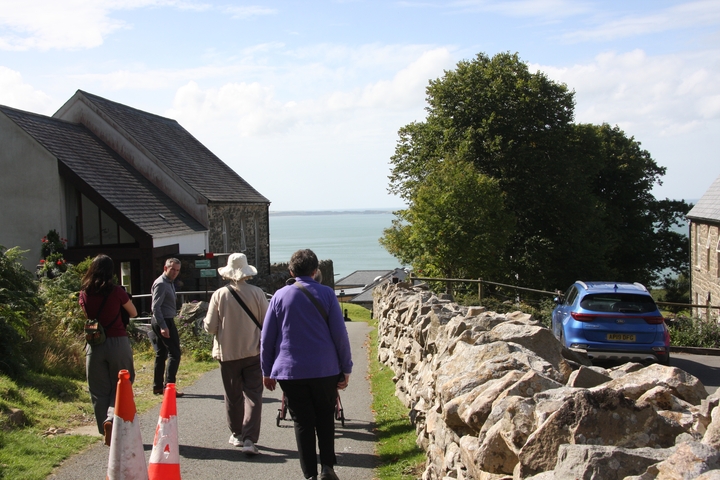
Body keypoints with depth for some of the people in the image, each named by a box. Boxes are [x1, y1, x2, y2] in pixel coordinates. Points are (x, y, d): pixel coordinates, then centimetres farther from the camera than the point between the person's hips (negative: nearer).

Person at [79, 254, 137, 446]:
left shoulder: (84, 294, 0)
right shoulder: (117, 292, -9)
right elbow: (133, 313, 5)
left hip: (94, 344, 3)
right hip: (118, 342, -3)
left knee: (99, 391, 12)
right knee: (120, 386, 8)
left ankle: (107, 432, 16)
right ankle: (112, 418, -15)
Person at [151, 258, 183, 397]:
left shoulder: (169, 283, 16)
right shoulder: (161, 284, -15)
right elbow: (155, 307, -21)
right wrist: (163, 326, -26)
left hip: (163, 322, 10)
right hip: (165, 322, -10)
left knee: (161, 354, 13)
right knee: (174, 353, -9)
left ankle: (157, 386, 18)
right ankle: (168, 386, -9)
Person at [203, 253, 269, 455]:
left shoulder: (219, 295, -8)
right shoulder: (257, 293, -8)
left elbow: (210, 327, -5)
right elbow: (266, 323, -4)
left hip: (228, 353, 1)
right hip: (253, 353, -1)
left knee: (233, 395, 15)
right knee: (253, 395, 2)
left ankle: (237, 434, 25)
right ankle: (249, 439, -8)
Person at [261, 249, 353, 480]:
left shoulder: (280, 296, 2)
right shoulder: (326, 293, -2)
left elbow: (267, 337, 4)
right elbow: (340, 334, -4)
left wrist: (267, 371, 12)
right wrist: (346, 368, 3)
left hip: (290, 372, 0)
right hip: (325, 370, 0)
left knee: (302, 423, 8)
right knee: (325, 417, 17)